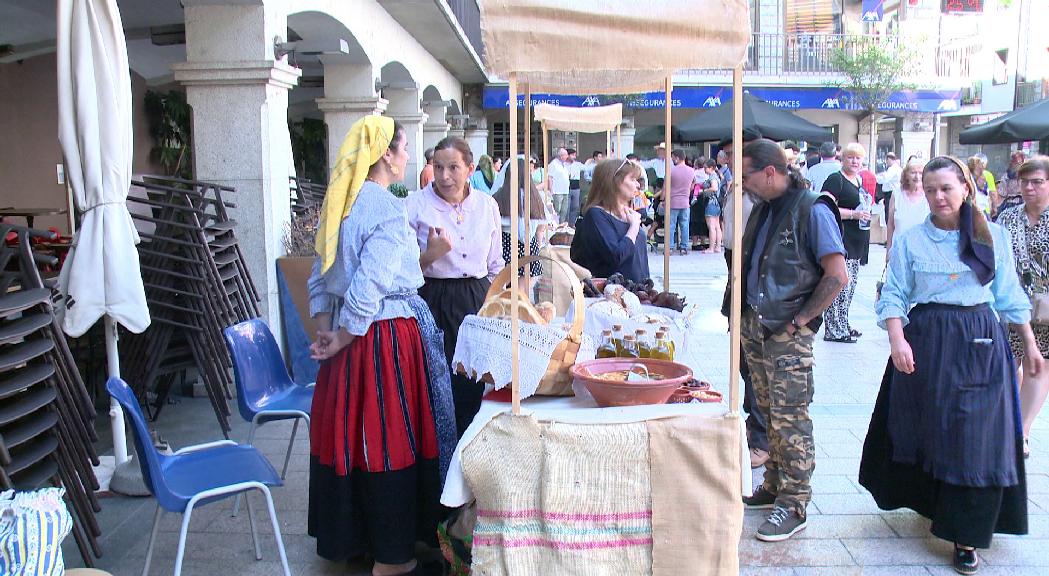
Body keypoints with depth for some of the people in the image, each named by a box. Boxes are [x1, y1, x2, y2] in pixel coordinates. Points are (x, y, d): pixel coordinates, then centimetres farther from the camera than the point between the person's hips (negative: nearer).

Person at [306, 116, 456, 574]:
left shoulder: (340, 203, 9)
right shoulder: (387, 209, -17)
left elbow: (321, 277, 12)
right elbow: (368, 286, -23)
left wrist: (325, 330, 8)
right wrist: (341, 341, -12)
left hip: (353, 337, 9)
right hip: (388, 335, -8)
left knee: (351, 434, 17)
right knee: (389, 441, 3)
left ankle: (349, 537, 34)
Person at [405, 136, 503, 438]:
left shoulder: (487, 205, 8)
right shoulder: (415, 205, -3)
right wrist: (430, 255, -17)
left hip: (477, 303, 3)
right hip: (433, 303, -3)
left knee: (472, 390, 6)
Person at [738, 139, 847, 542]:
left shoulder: (813, 211, -13)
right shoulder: (763, 208, 11)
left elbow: (837, 277, -16)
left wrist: (798, 320, -14)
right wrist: (746, 315, 11)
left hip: (788, 332, -8)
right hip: (754, 327, 8)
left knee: (790, 418, -2)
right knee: (769, 412, 16)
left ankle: (794, 505, 6)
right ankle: (774, 487, 29)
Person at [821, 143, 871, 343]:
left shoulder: (860, 181, 19)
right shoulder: (835, 180, -8)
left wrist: (867, 212, 17)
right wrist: (854, 214, -20)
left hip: (856, 243, 10)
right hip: (840, 241, -9)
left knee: (850, 285, 13)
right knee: (840, 285, -11)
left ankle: (843, 325, 22)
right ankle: (834, 330, -7)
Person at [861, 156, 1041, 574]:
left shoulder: (994, 237, 6)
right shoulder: (909, 241, 1)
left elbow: (1010, 297, 11)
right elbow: (894, 297, -3)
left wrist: (1030, 344, 13)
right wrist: (897, 340, -18)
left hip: (981, 344, 1)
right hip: (927, 344, -1)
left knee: (976, 440, -1)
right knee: (927, 433, 9)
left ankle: (966, 537, 10)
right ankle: (932, 504, 35)